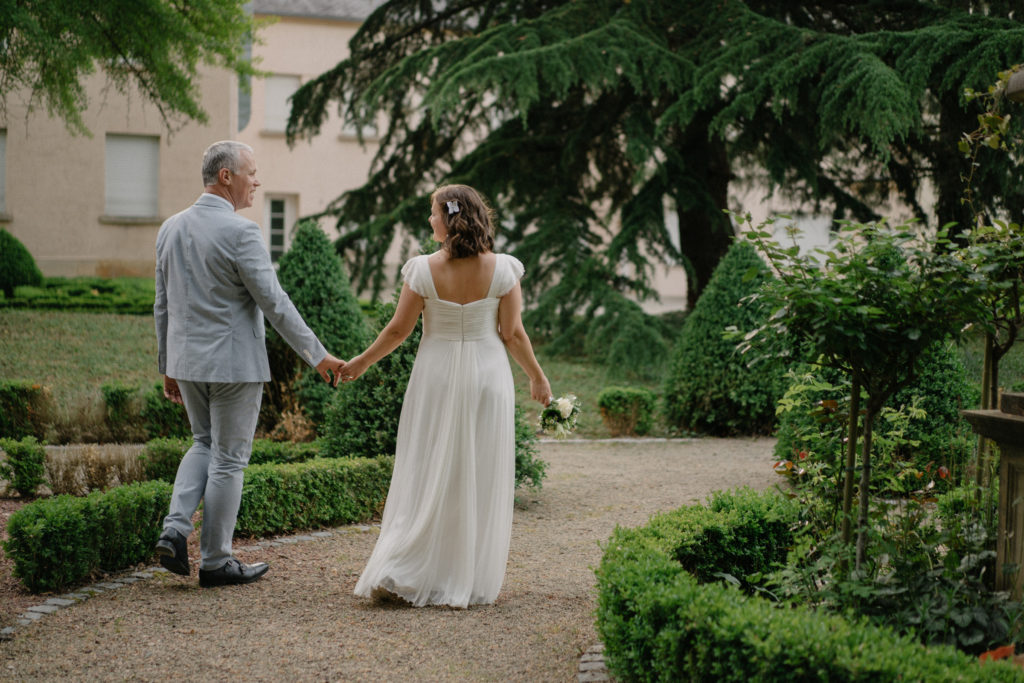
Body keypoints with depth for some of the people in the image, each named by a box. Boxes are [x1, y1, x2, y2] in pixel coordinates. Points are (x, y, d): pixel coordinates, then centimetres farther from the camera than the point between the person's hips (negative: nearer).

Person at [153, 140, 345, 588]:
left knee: (204, 444, 23)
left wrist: (168, 366, 19)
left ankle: (175, 530, 6)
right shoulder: (240, 232, -16)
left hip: (187, 360, 7)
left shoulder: (171, 228, 6)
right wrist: (317, 355, -11)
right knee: (228, 460, 4)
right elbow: (273, 302, -17)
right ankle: (215, 562, 13)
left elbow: (163, 304, 11)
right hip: (233, 363, -7)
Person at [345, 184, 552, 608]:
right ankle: (473, 583, 13)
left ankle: (398, 575, 2)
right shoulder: (502, 269, -7)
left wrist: (360, 363, 12)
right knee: (480, 480, 8)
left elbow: (398, 330, -3)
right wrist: (537, 377, 12)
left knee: (427, 476, 7)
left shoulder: (424, 270, -10)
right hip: (487, 377, 0)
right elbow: (513, 335, -3)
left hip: (437, 377, 0)